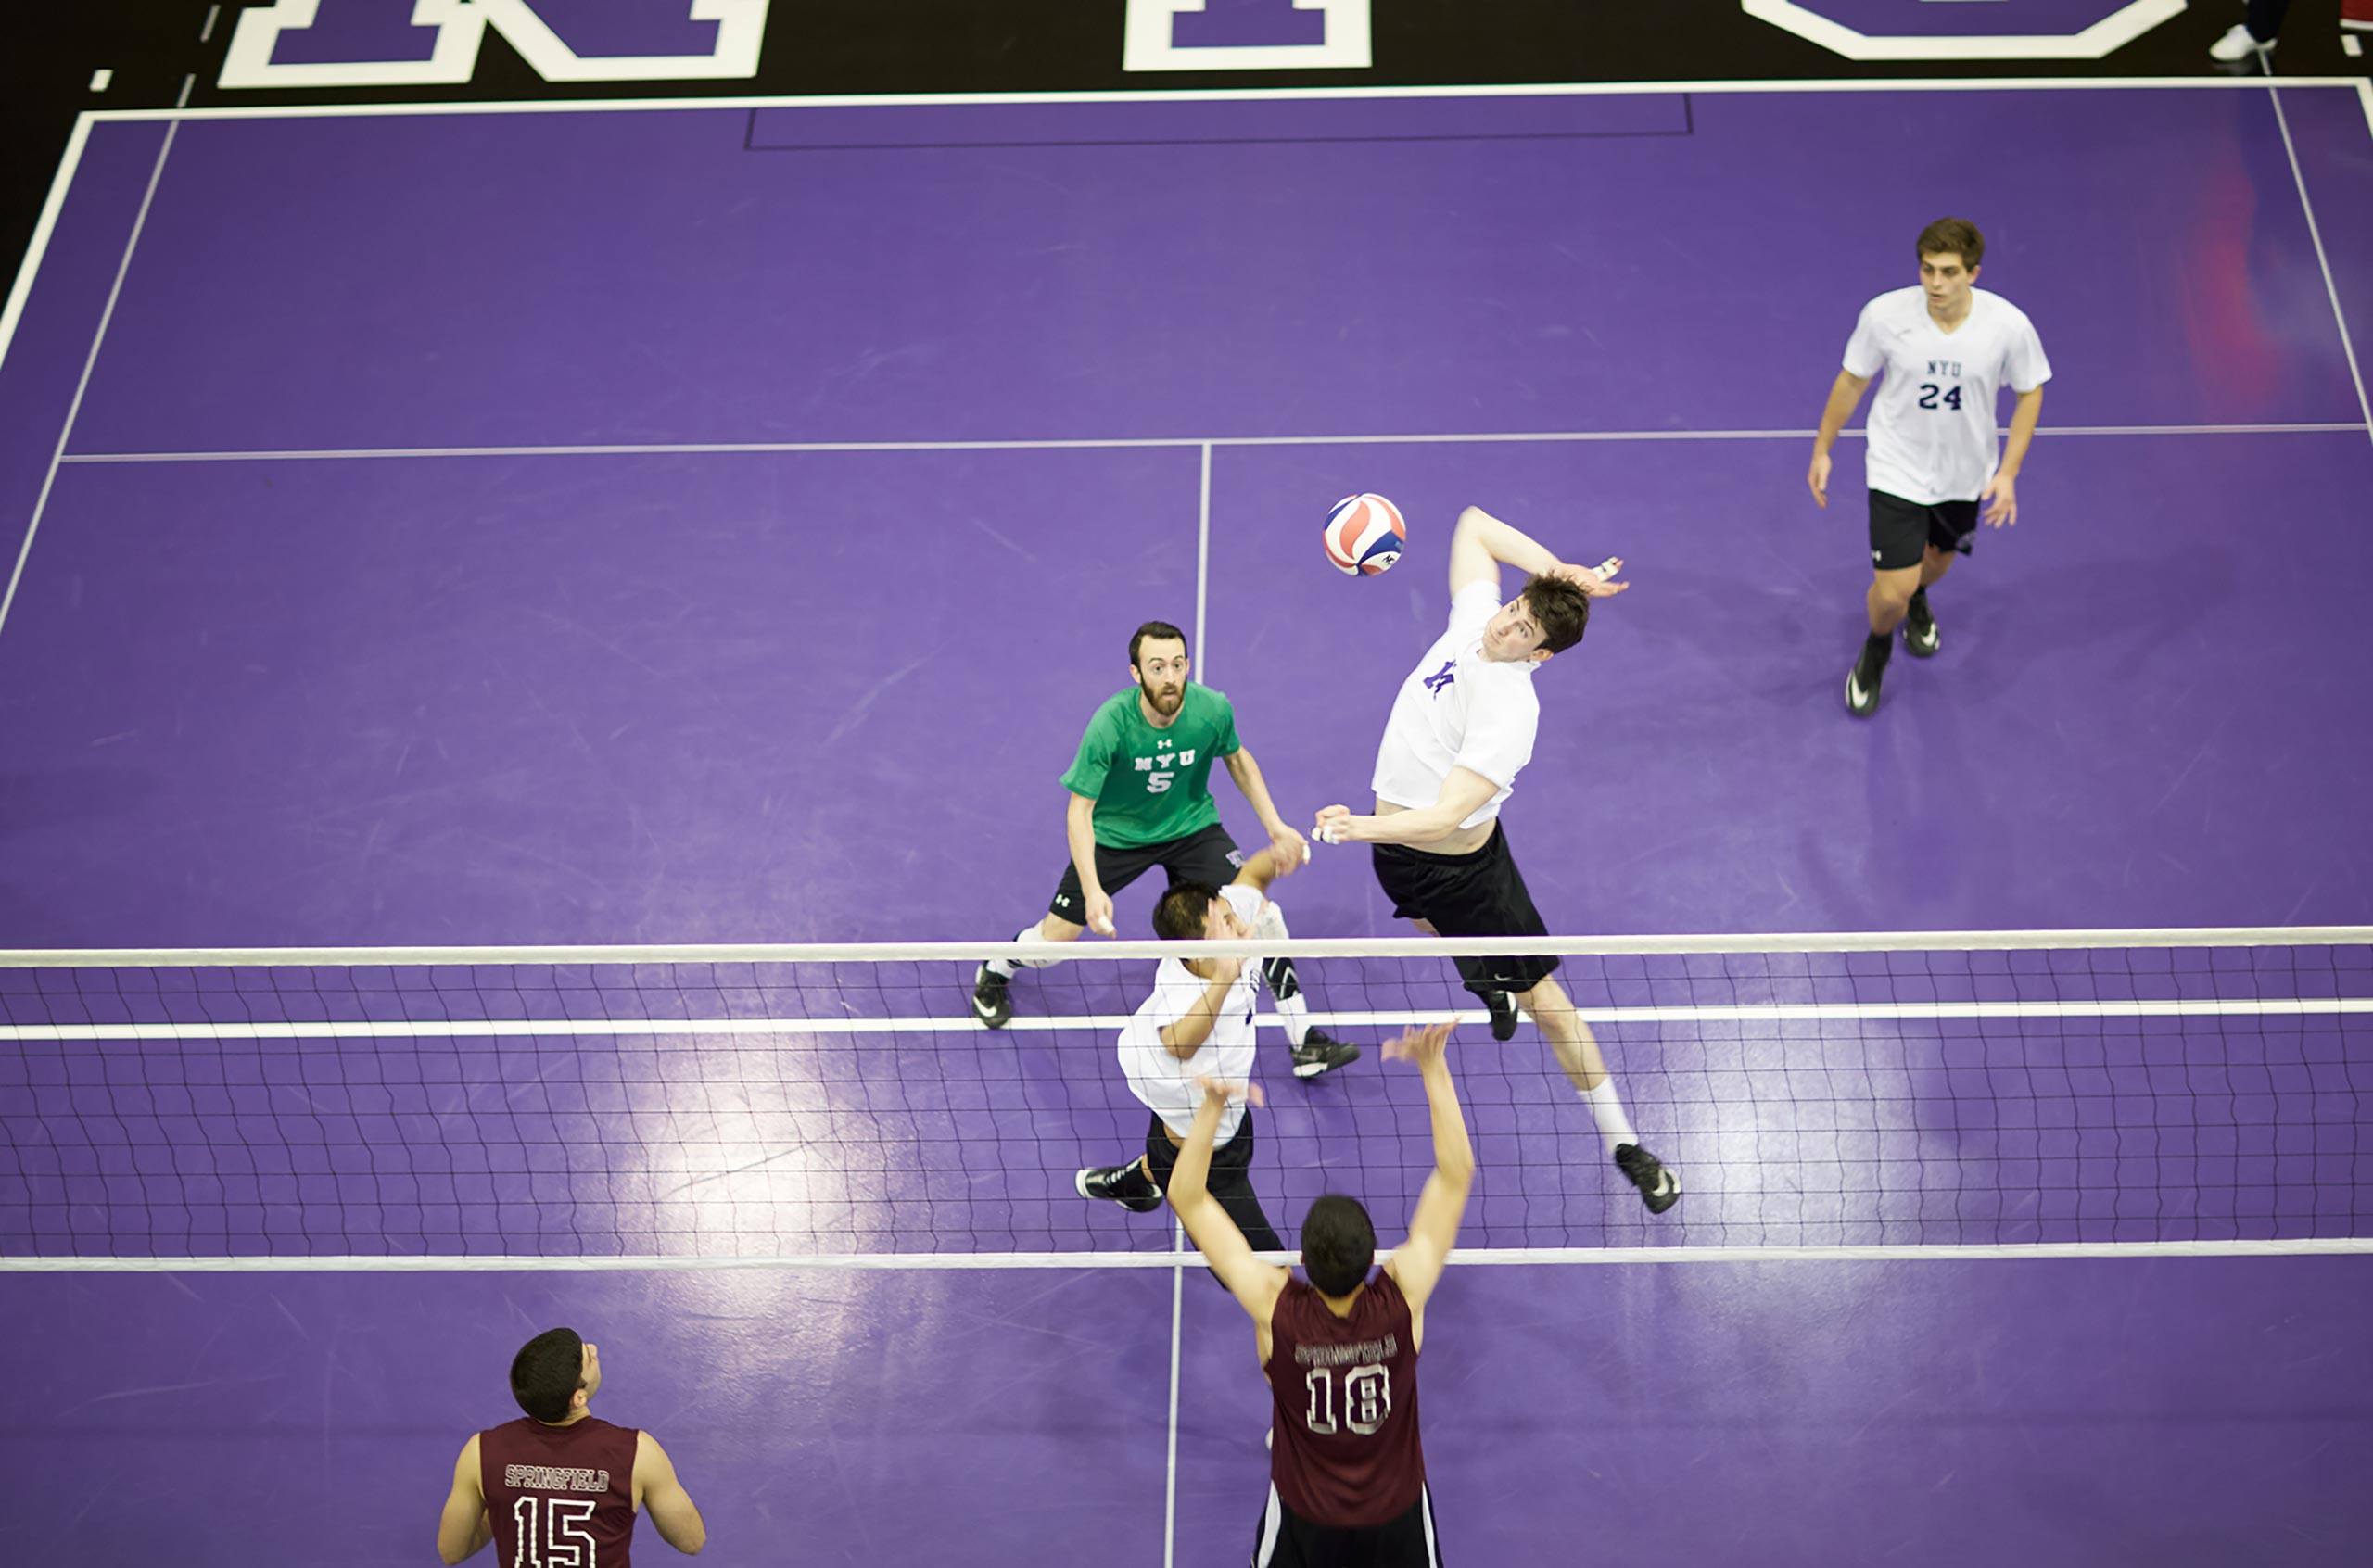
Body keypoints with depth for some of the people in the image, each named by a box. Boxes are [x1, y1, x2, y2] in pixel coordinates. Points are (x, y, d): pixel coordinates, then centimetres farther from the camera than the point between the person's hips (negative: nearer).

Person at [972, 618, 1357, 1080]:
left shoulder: (1213, 708, -23)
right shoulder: (1110, 725, -32)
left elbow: (1238, 760, 2)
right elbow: (1079, 812, -25)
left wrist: (1276, 827, -3)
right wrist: (1092, 890, -36)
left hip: (1193, 826, 2)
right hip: (1115, 833, -2)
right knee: (1055, 938, 1)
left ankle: (1305, 1041, 0)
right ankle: (994, 972, 39)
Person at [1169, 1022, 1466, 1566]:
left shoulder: (1275, 1307, -29)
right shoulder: (1402, 1299, -28)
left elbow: (1187, 1199, -22)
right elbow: (1456, 1175, -21)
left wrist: (1212, 1108, -30)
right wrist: (1434, 1070, -24)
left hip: (1303, 1520, 0)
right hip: (1396, 1517, 0)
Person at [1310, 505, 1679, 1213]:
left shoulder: (1509, 712, -31)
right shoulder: (1475, 616, -12)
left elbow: (1446, 815, -39)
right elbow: (1474, 523, 1)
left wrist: (1363, 827, -55)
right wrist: (1557, 571, -11)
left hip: (1461, 862, -7)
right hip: (1398, 848, 7)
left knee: (1539, 994, -3)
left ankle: (1623, 1143, 7)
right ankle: (1492, 987, 67)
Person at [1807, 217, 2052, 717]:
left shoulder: (2009, 325, -22)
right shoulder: (1885, 314, -24)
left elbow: (2030, 393, -5)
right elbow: (1852, 380, -5)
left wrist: (2008, 472, -12)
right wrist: (1822, 450, 2)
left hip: (1965, 473, 2)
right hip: (1897, 469, -2)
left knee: (1936, 562, 27)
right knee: (1892, 592, -10)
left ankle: (1916, 601, 65)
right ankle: (1877, 648, 27)